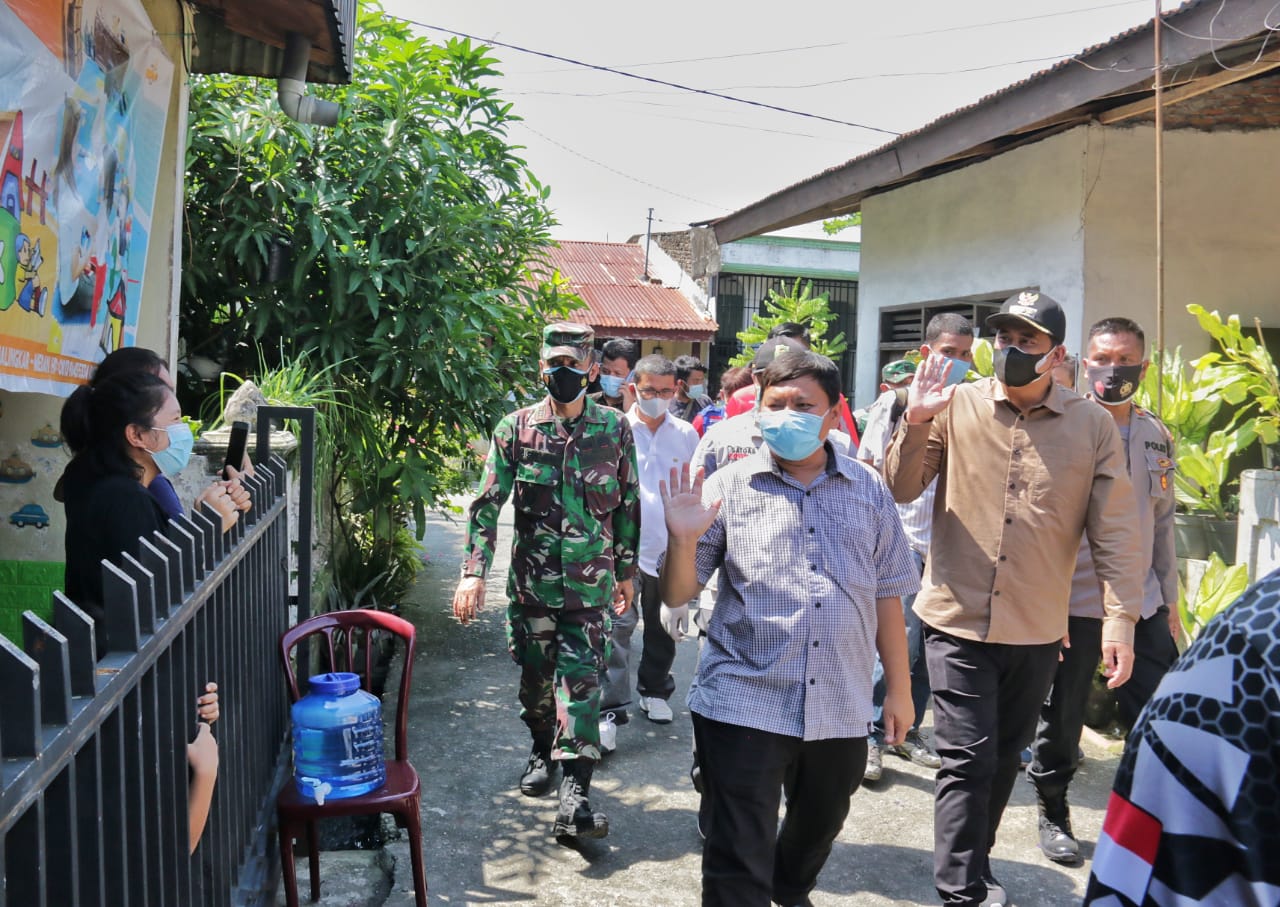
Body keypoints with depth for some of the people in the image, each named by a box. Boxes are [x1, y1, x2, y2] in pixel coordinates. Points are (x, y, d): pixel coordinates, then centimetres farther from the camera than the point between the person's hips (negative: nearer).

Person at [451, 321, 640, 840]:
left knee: (581, 681, -7)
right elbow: (488, 503, -4)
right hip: (530, 579, 1)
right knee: (535, 676, 14)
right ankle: (543, 753, 40)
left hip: (589, 584, -1)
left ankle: (574, 797, -8)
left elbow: (628, 505, 8)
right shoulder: (516, 428, -1)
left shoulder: (615, 429, 0)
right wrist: (473, 573, -13)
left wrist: (626, 571, 10)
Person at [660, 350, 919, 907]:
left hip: (839, 709, 4)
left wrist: (899, 690, 10)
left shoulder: (869, 492, 4)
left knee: (818, 829, 25)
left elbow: (886, 596, 9)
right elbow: (677, 596, -3)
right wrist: (683, 540, -23)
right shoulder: (728, 487, -4)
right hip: (743, 706, -3)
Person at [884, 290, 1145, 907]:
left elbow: (1113, 530, -1)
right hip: (958, 621, -2)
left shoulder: (1092, 426, -1)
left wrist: (1121, 617, -6)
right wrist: (915, 424, -18)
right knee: (967, 760, -3)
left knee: (1003, 759, 18)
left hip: (1038, 631, 2)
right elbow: (900, 490, -3)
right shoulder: (957, 406, -3)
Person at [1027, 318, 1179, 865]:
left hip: (1141, 606, 4)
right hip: (1073, 605, -4)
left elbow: (1161, 523, 16)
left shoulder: (1157, 438, 9)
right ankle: (1053, 814, 28)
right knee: (1060, 721, 8)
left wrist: (1169, 600, 15)